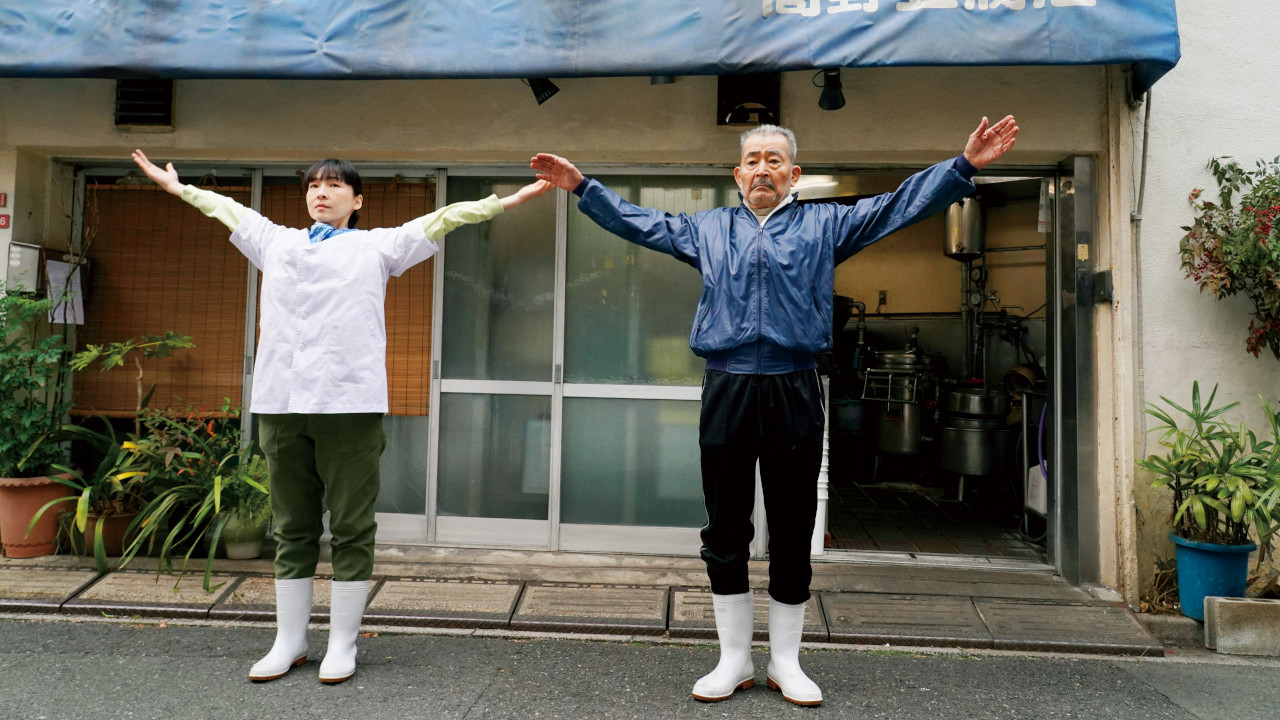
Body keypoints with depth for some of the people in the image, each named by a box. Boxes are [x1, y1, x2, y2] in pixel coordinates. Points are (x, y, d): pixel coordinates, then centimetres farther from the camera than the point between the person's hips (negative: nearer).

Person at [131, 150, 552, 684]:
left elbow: (445, 218, 10)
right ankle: (289, 641, 21)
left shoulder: (378, 245, 12)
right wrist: (177, 186, 45)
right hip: (281, 403, 4)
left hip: (350, 404, -3)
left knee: (351, 530, 0)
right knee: (292, 530, 10)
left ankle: (343, 644, 11)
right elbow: (228, 209, 35)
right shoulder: (276, 243, 22)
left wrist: (507, 201, 5)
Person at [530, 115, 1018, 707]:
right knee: (725, 533, 6)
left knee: (792, 535, 6)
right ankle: (734, 660, 21)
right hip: (726, 391, 1)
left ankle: (785, 662, 21)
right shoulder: (707, 228, 18)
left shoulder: (825, 225, 14)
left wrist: (965, 166, 0)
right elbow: (638, 221, 22)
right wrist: (582, 187, 18)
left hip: (794, 392, -1)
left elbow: (899, 206, 9)